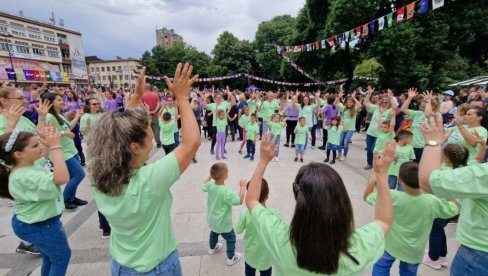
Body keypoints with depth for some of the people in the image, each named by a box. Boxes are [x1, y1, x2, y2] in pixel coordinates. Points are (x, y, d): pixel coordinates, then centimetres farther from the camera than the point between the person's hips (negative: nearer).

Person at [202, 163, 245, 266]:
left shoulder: (210, 185, -16)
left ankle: (212, 248, 60)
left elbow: (203, 186, 7)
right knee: (231, 238, 18)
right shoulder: (226, 191, -37)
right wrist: (242, 186, -27)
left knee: (214, 233, 35)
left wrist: (210, 176, 11)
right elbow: (239, 201, -32)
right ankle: (231, 258, 36)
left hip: (212, 220, 7)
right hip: (223, 223, -7)